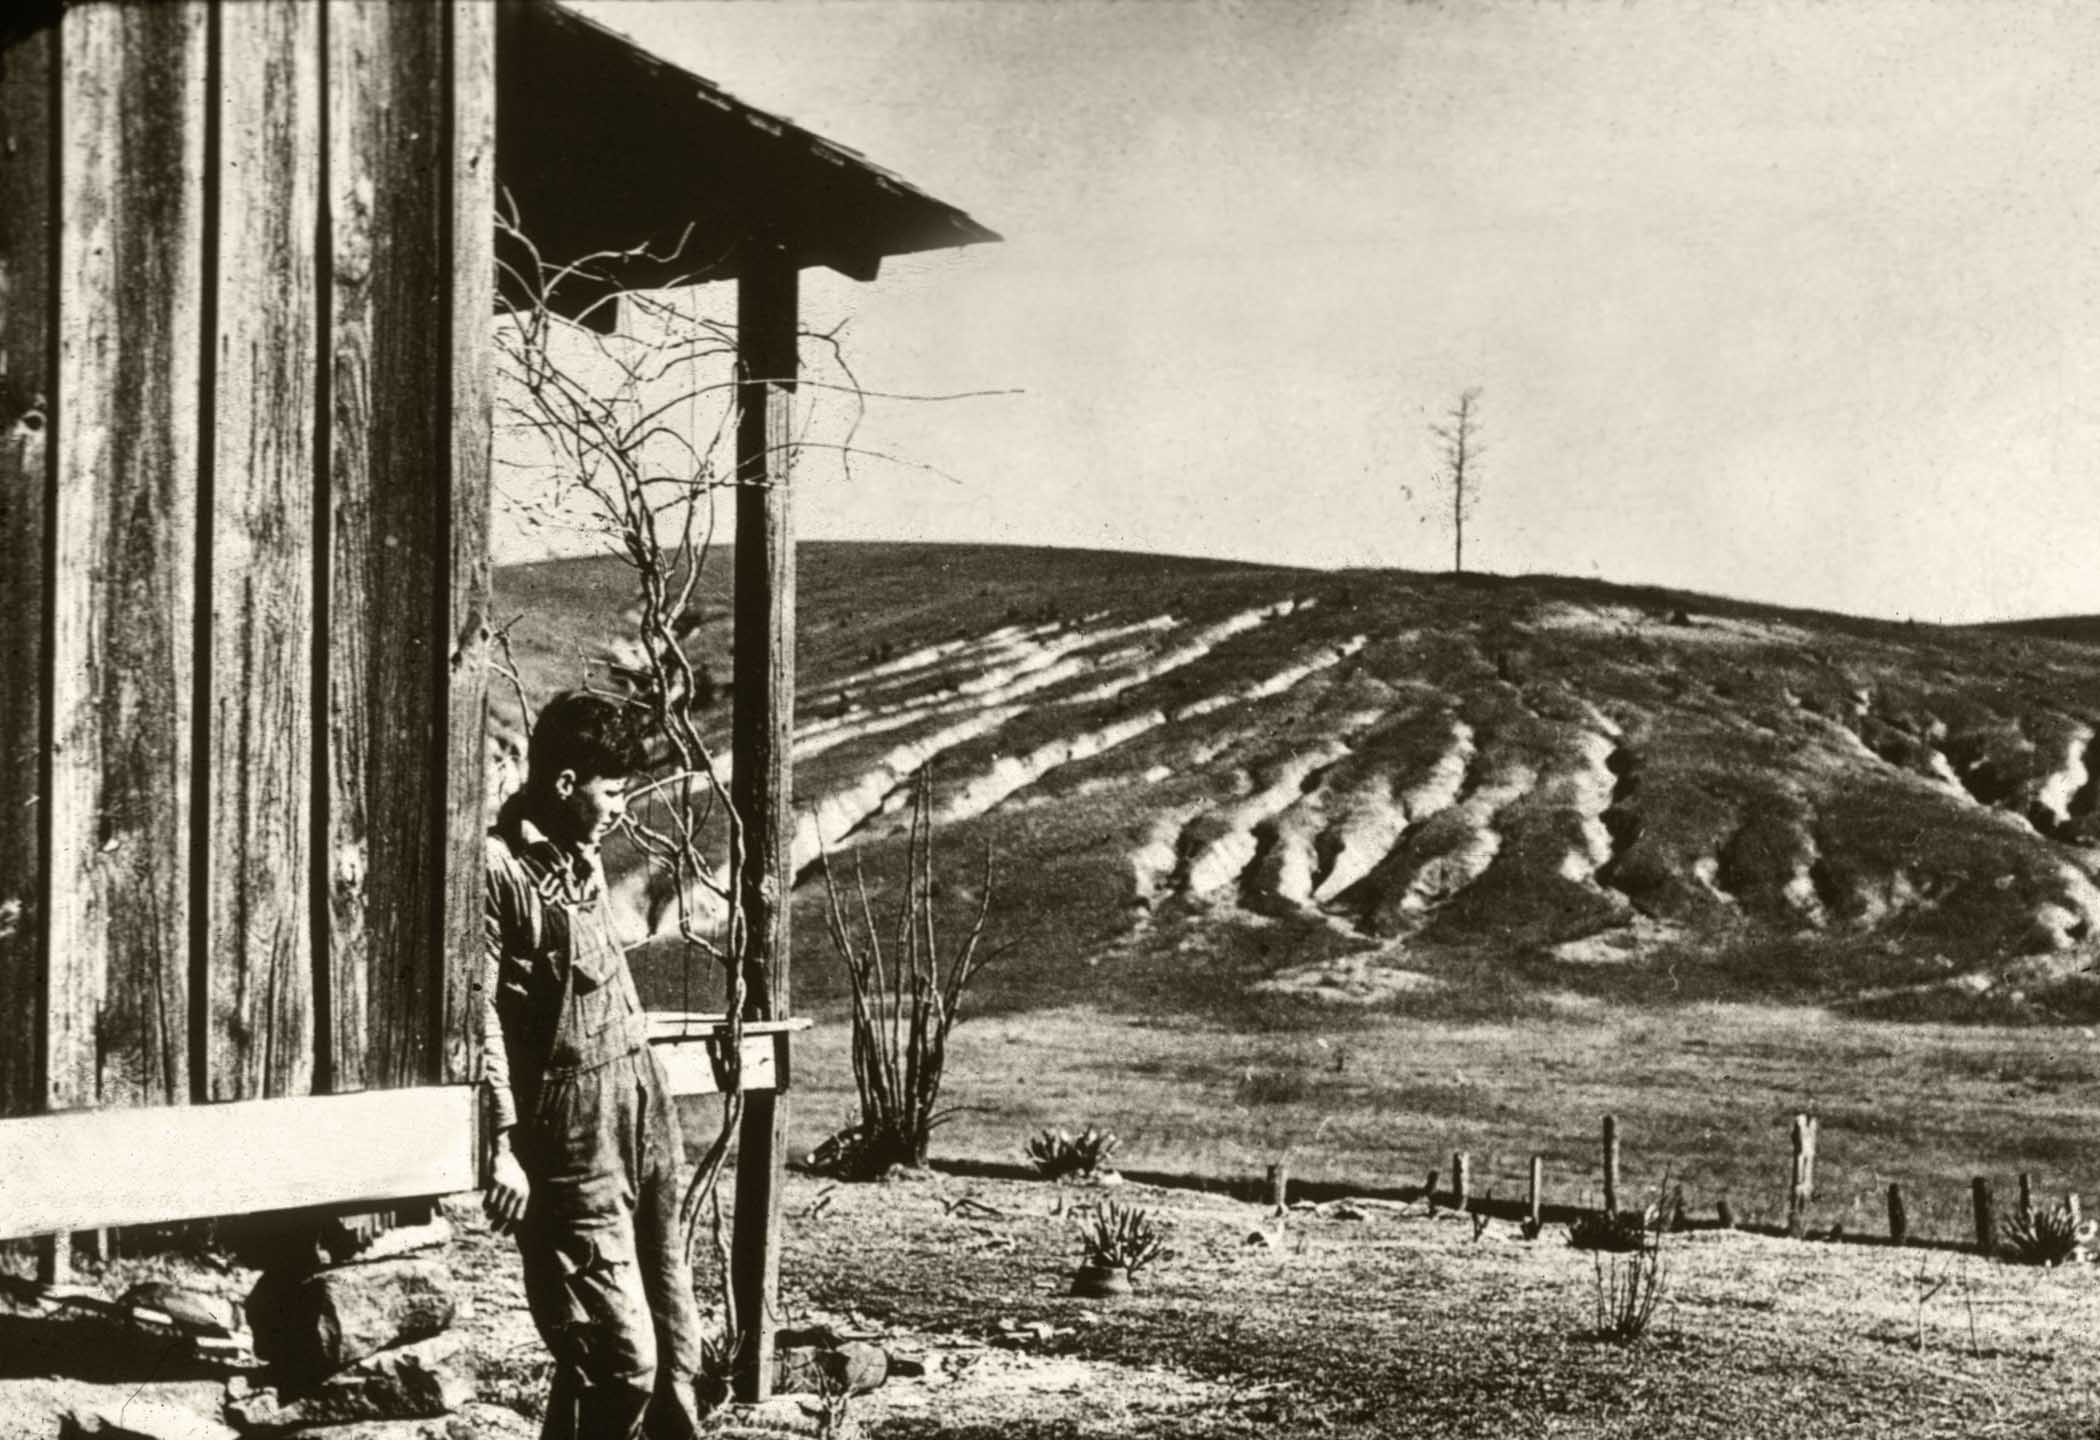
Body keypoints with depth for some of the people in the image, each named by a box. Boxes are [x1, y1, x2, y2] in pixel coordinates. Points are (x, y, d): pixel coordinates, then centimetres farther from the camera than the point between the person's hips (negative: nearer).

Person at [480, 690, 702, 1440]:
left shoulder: (582, 860, 16)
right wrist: (502, 1144, -21)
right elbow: (480, 1017, -17)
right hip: (572, 1151, -9)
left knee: (674, 1355, 11)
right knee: (621, 1358, -8)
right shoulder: (498, 867, -12)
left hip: (642, 1131, 9)